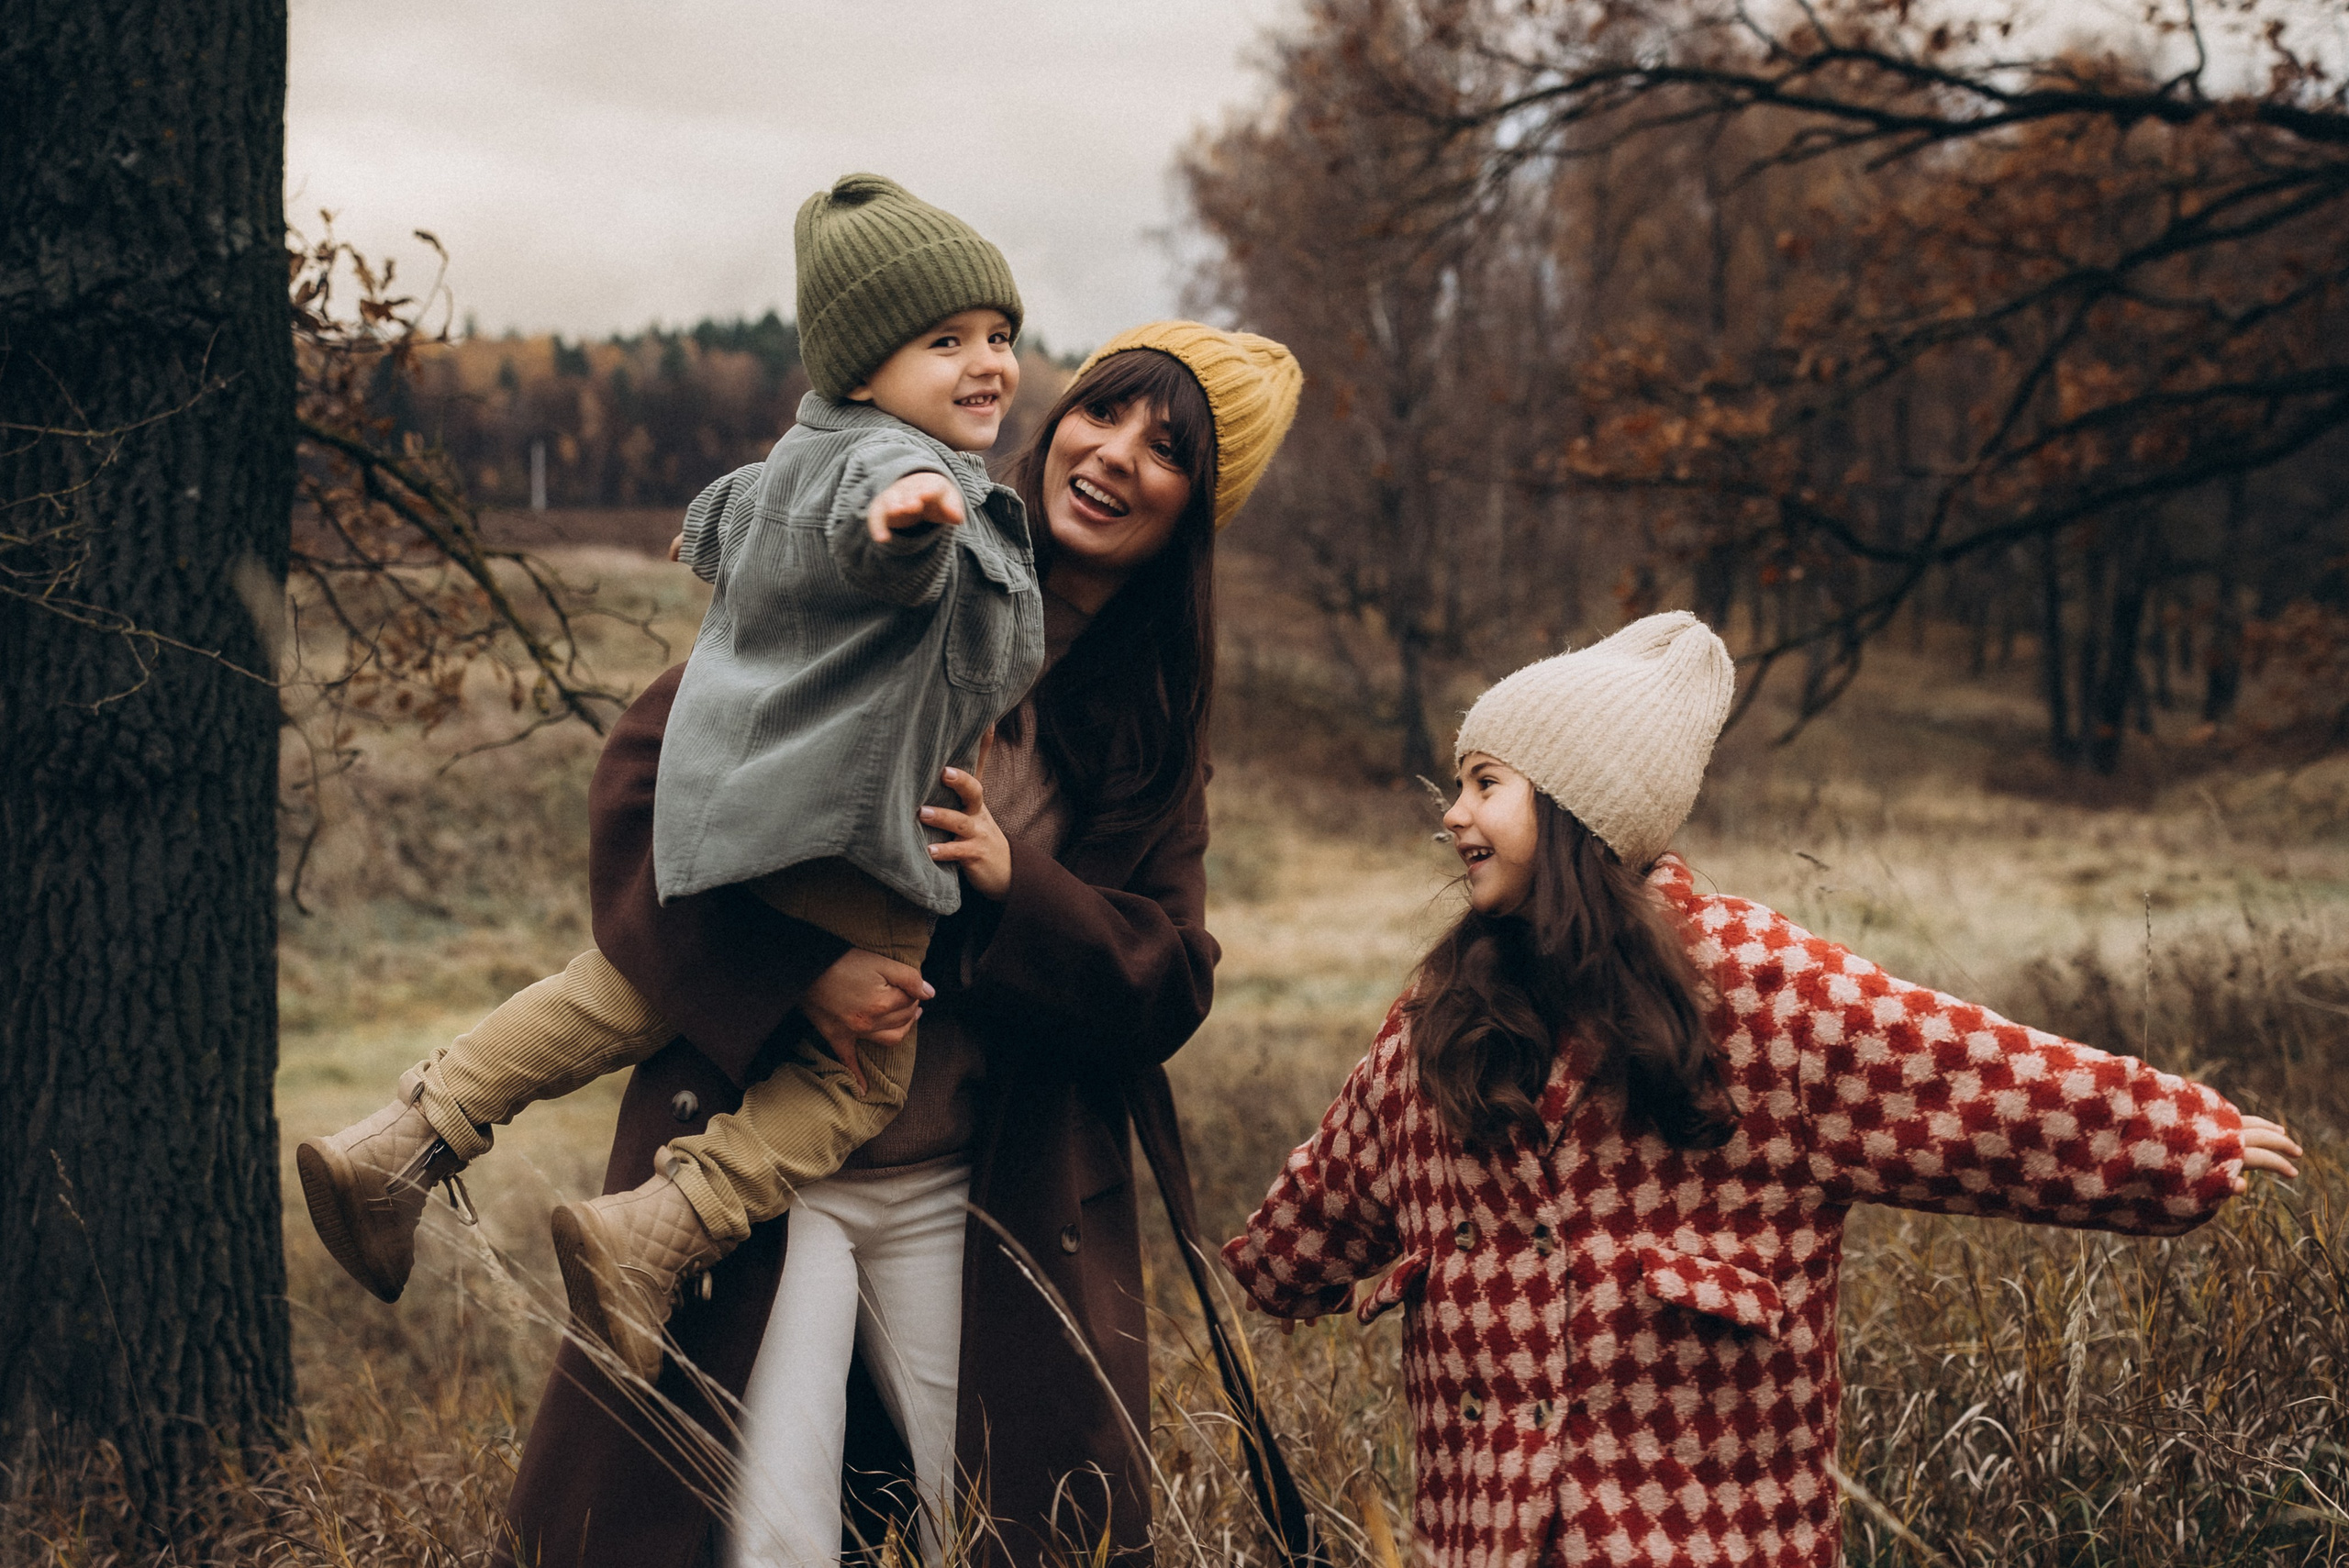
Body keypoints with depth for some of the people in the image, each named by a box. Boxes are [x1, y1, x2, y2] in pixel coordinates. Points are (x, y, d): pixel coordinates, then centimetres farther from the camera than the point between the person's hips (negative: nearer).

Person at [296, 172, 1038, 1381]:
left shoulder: (802, 457, 16)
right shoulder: (892, 460, -15)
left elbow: (716, 527, 37)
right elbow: (869, 535, -42)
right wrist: (905, 510, -65)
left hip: (721, 805, 9)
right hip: (844, 829, -9)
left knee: (629, 993, 23)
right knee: (859, 1074, 3)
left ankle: (409, 1140, 20)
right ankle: (657, 1232, -13)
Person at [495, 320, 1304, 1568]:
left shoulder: (1153, 727, 9)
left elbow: (1169, 986, 3)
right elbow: (651, 767, -9)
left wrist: (1018, 887, -16)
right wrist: (794, 965, -23)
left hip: (967, 1202, 4)